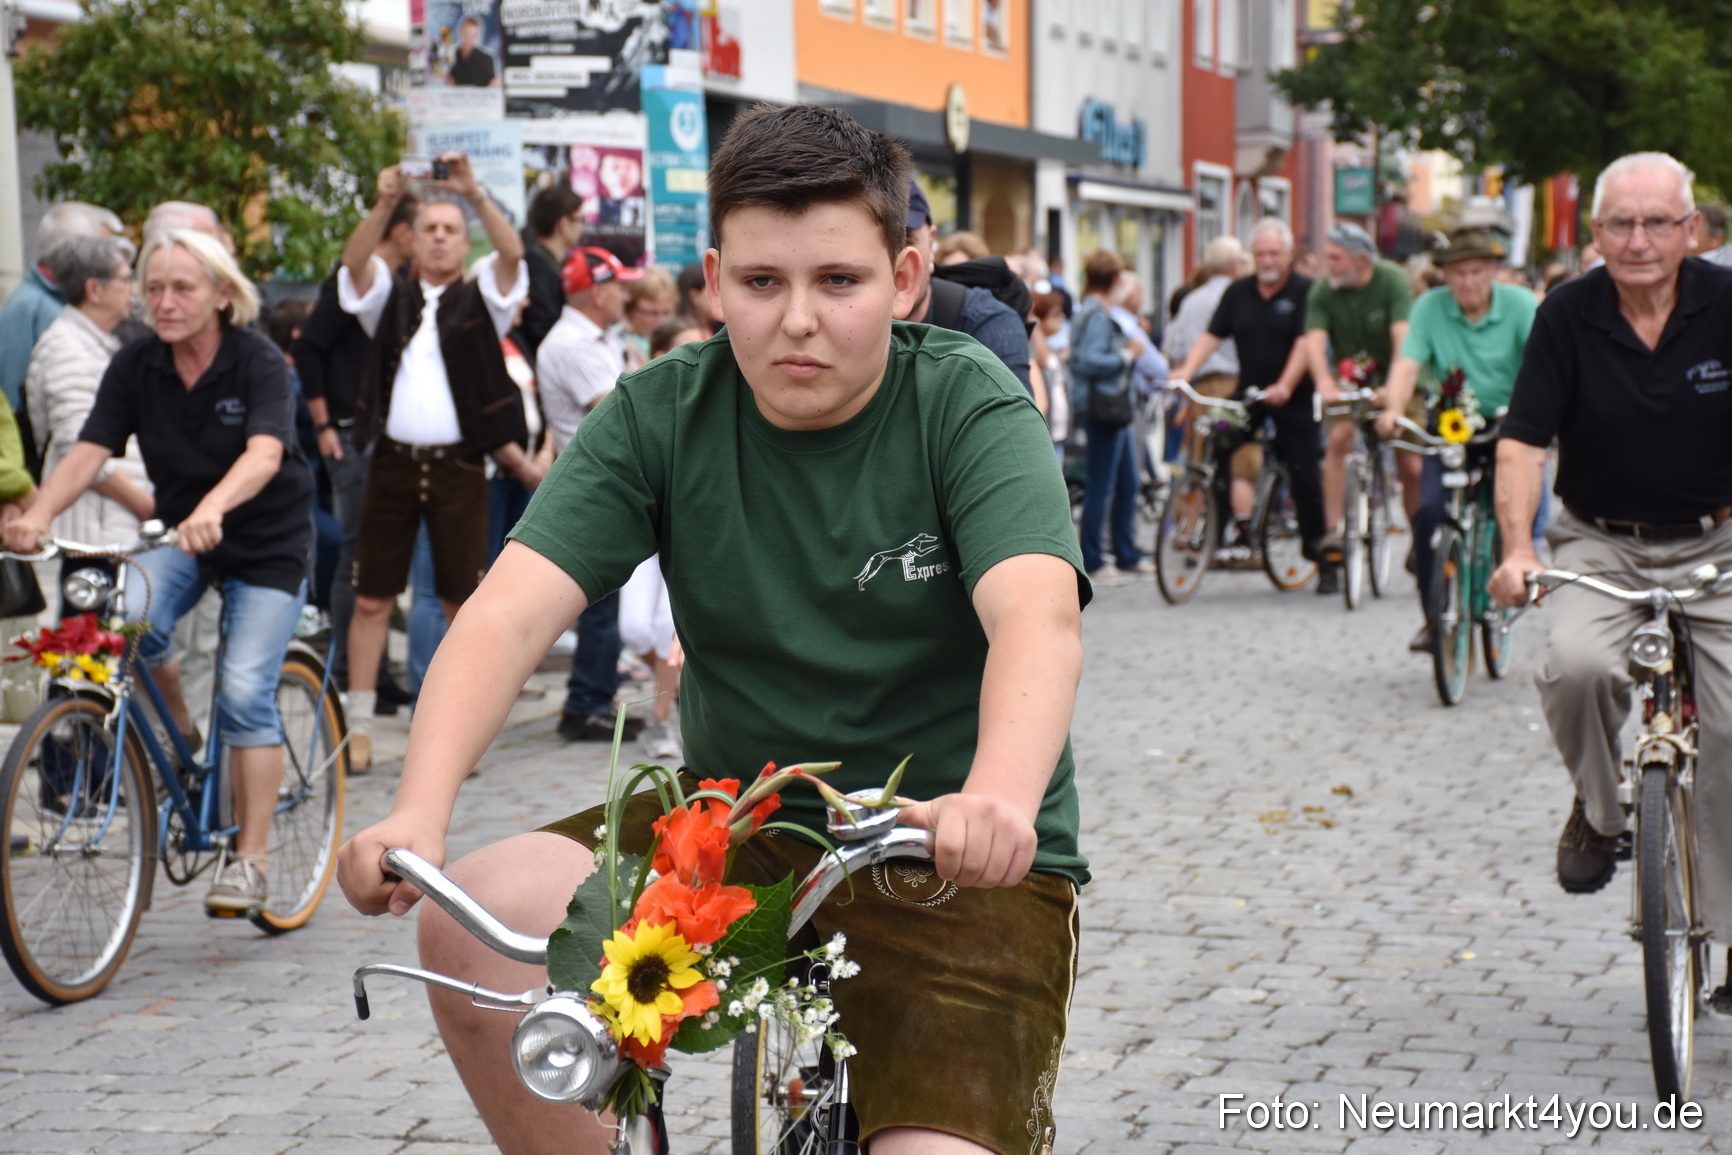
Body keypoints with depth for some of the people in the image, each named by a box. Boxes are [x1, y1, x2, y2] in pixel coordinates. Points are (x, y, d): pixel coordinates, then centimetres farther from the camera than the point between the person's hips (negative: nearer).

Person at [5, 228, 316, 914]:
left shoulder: (258, 362, -17)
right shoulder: (135, 368, -6)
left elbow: (264, 453, -34)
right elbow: (89, 452, -15)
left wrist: (212, 507, -54)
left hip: (267, 542, -3)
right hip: (178, 535, 3)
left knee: (245, 691, -15)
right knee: (132, 617, -27)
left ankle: (250, 861, -5)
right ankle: (176, 736, 2)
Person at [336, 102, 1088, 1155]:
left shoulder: (970, 408, -11)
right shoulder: (660, 418, -3)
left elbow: (1040, 619, -29)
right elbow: (511, 612, -15)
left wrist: (995, 800, -50)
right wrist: (420, 813, -34)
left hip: (957, 869, -3)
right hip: (741, 829, 3)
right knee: (473, 924, -20)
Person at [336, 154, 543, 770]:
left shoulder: (479, 299, 9)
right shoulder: (391, 296, 14)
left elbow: (513, 252, -9)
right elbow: (355, 260, -5)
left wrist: (475, 194, -22)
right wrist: (385, 204, -20)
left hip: (458, 466, -1)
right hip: (393, 461, 1)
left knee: (464, 601, 1)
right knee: (372, 598, 1)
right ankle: (359, 726, 6)